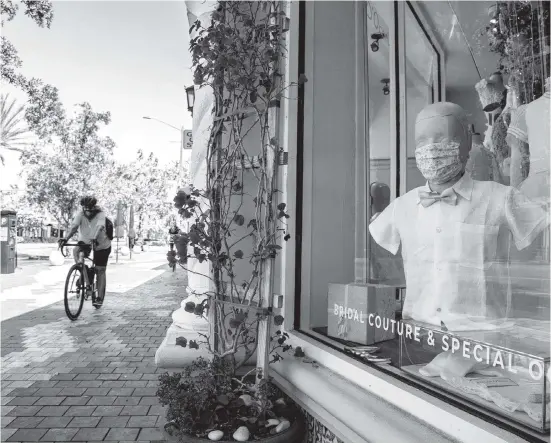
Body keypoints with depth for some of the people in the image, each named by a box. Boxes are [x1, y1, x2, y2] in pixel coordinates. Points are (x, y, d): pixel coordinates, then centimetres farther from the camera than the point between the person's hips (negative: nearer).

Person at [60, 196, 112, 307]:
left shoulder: (100, 214, -24)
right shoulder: (80, 214, -17)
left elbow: (100, 227, -41)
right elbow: (74, 226, -30)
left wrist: (94, 239, -59)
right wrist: (66, 238, -47)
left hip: (101, 245, -3)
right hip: (85, 242, 3)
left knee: (100, 271, -1)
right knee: (76, 250, -29)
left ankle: (100, 298, 8)